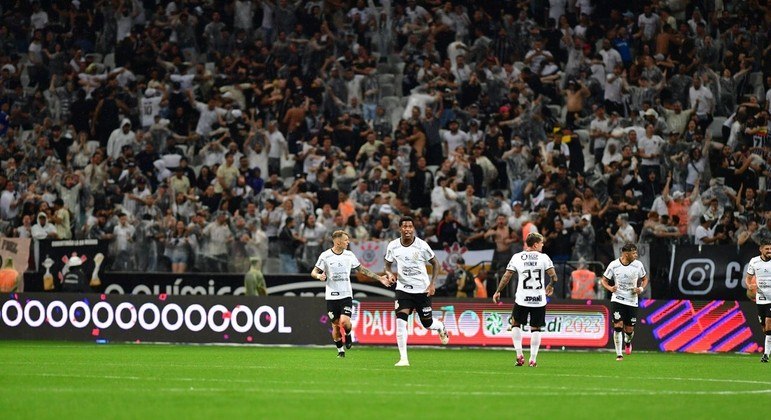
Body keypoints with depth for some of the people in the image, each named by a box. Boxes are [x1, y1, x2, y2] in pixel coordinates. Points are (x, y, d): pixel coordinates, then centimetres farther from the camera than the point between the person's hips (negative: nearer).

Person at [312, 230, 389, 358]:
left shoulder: (349, 255, 5)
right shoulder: (325, 256, -4)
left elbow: (362, 270, 15)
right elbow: (314, 272, 0)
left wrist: (379, 278, 12)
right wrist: (319, 276, -24)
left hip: (346, 295, 1)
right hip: (332, 296, -1)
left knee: (344, 321, -19)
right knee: (336, 325, 2)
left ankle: (348, 334, 15)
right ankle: (340, 349, 22)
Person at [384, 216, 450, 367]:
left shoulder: (421, 245, -11)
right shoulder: (393, 246, -4)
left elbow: (435, 263, 1)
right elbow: (388, 265, 11)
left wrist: (432, 283, -8)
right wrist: (390, 274, -13)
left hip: (422, 289, -1)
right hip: (403, 289, 1)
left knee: (428, 324, 9)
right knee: (400, 321, -18)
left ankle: (441, 327, 48)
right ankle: (403, 358, -15)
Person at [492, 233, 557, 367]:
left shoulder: (517, 257, 0)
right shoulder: (543, 257, -3)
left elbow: (506, 276, -1)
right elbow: (553, 276, -7)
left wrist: (498, 292, 10)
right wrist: (550, 287, 15)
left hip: (522, 299, 0)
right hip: (539, 300, 0)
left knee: (515, 324, 18)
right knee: (535, 329, 8)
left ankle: (519, 355, 7)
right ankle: (533, 359, 4)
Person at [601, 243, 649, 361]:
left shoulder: (638, 265, -2)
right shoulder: (613, 265, -7)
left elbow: (645, 278, 13)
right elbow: (604, 280, 3)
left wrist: (641, 288, -7)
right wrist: (610, 288, -18)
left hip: (632, 301, 2)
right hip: (617, 300, -2)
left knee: (629, 329, 5)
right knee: (618, 326, -14)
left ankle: (627, 342, 41)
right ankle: (619, 354, -6)